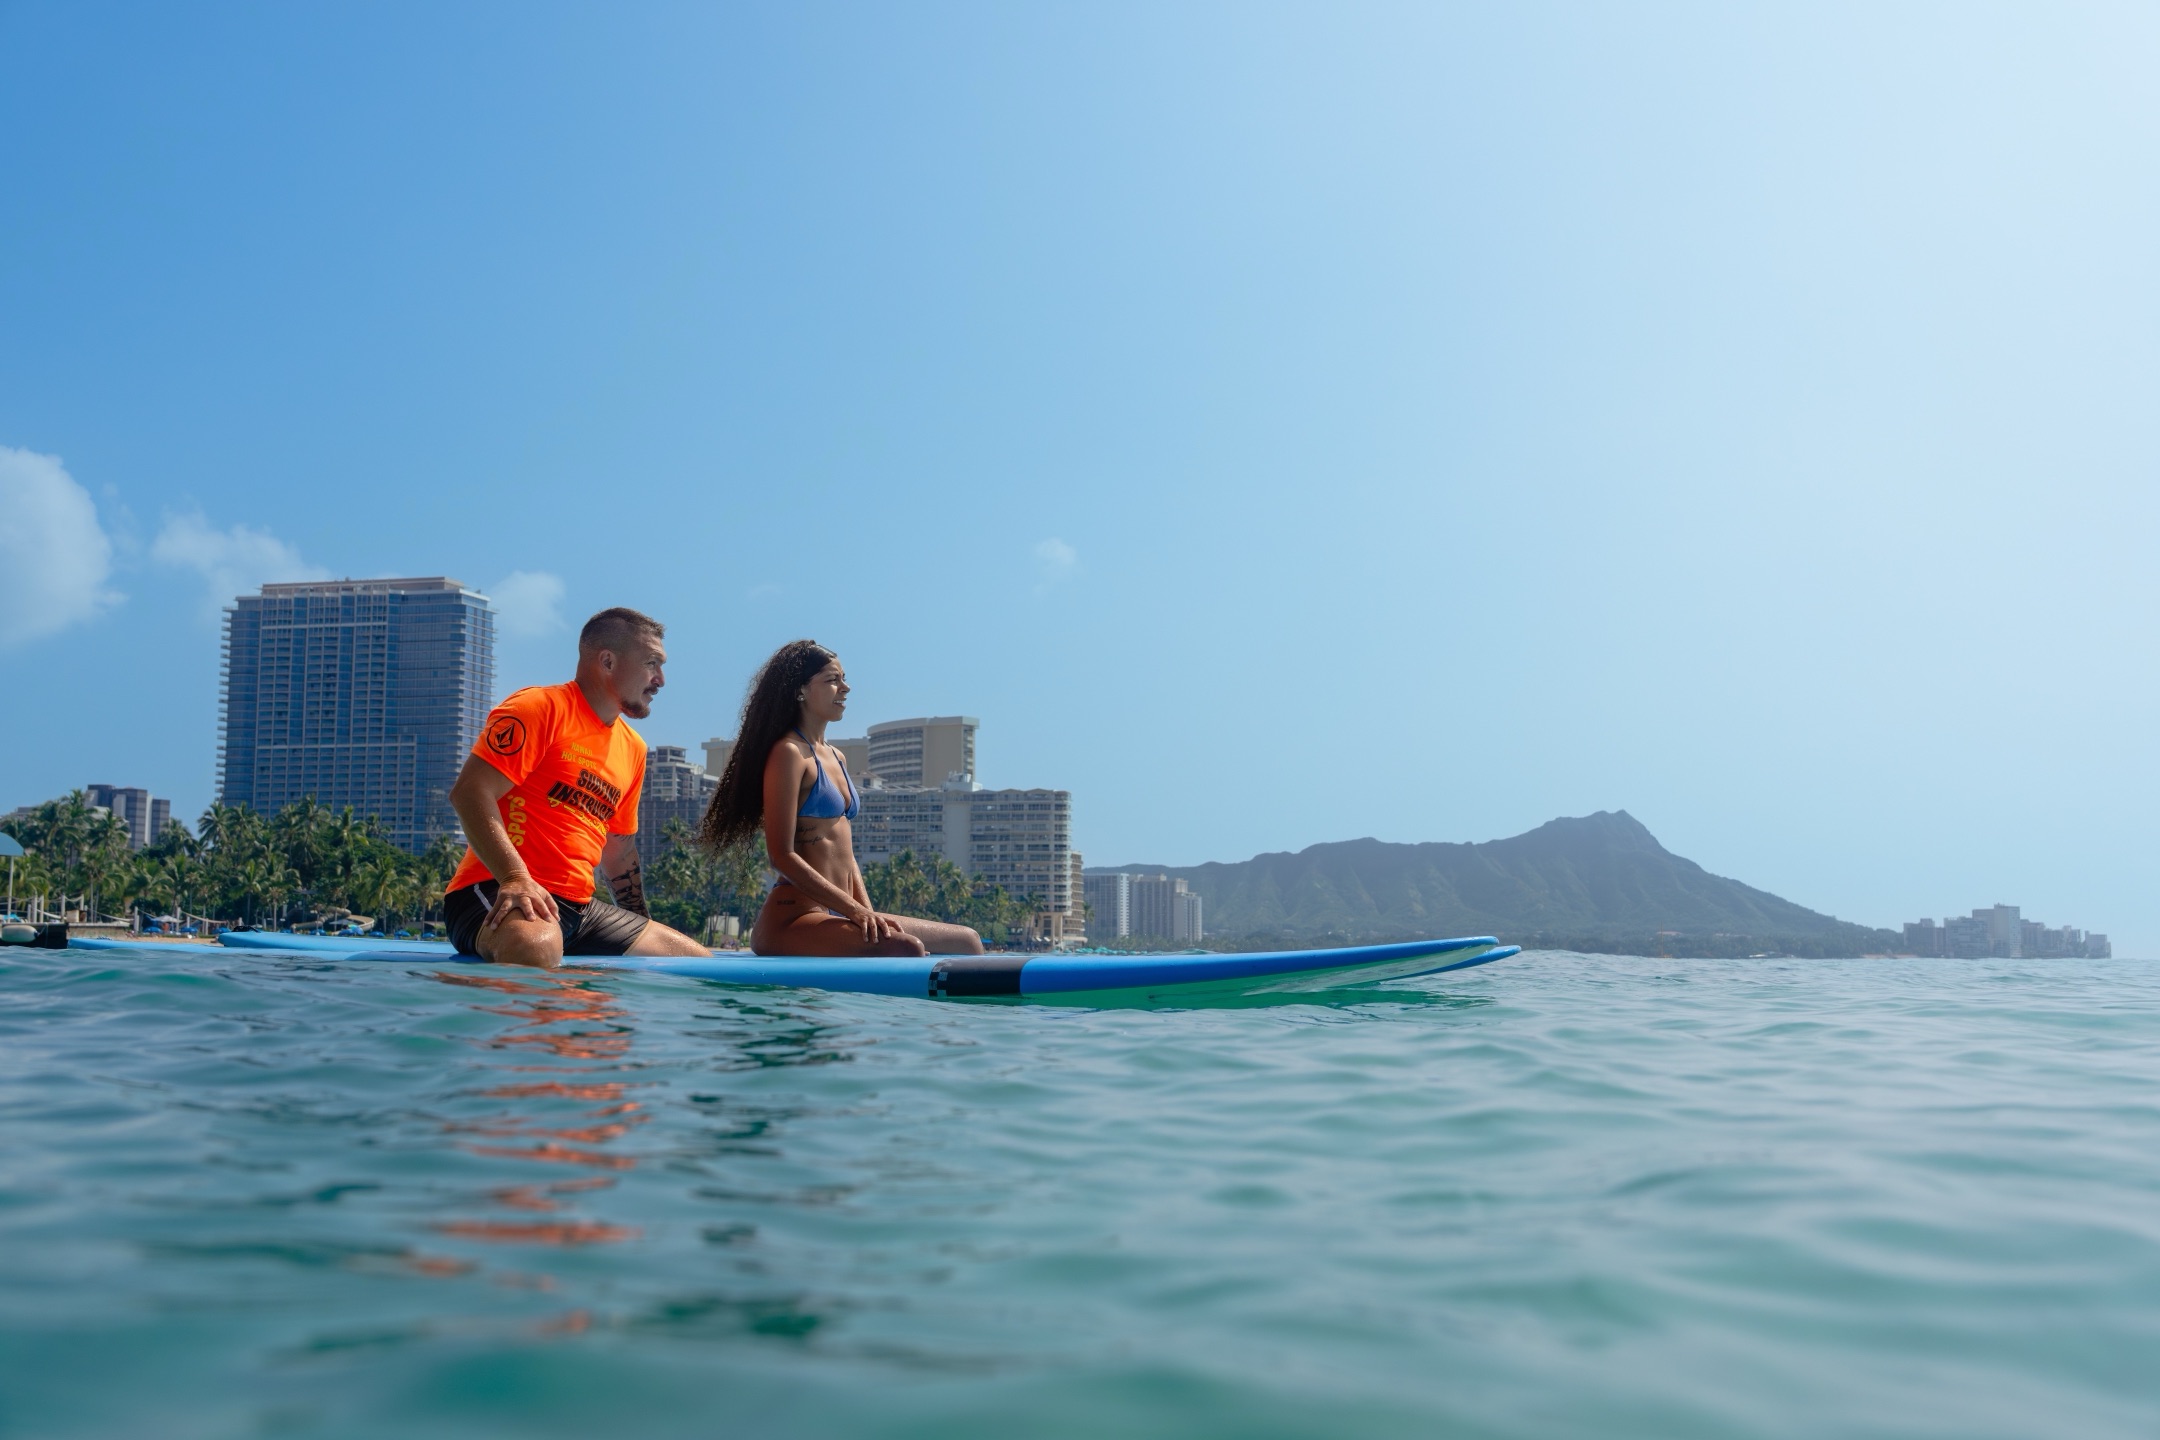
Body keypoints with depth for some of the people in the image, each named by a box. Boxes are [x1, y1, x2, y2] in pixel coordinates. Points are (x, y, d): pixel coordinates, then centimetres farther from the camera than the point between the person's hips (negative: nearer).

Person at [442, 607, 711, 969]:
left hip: (577, 907, 9)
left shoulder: (633, 748, 19)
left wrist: (644, 926, 24)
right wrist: (516, 878, -28)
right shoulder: (541, 708, -4)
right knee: (536, 949, -43)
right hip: (502, 894, -9)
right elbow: (469, 792, -16)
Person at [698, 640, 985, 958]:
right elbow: (782, 856, -15)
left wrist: (869, 914, 5)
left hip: (835, 915, 9)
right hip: (794, 917, -9)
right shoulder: (789, 753, -8)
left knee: (968, 942, 3)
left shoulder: (836, 758, 19)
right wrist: (854, 910, -18)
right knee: (906, 950, -33)